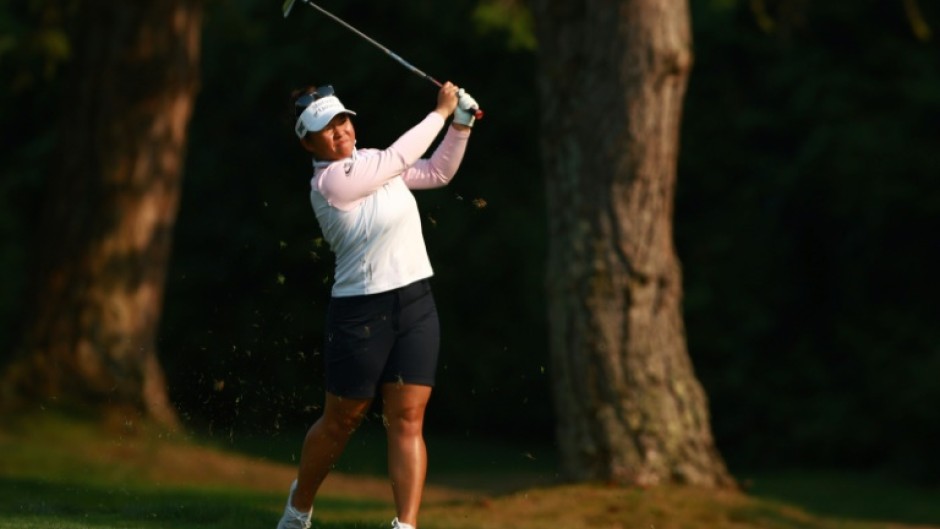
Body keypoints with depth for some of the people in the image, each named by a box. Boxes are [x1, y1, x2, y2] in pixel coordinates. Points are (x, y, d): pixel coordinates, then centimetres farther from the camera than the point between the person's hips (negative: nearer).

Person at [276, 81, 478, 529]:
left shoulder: (369, 161, 10)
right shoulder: (329, 181, -15)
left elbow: (437, 171, 19)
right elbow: (400, 158, -15)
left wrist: (460, 125, 4)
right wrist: (441, 111, -5)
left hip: (415, 306, 6)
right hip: (361, 313, -6)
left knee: (407, 419, -4)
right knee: (341, 421, 8)